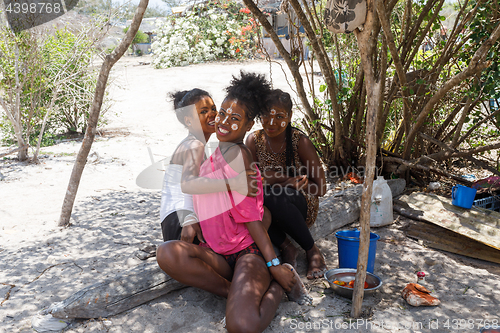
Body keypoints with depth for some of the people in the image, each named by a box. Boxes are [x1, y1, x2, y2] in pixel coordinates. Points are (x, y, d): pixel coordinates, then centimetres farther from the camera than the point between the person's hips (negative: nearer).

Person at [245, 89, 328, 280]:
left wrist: (283, 183, -20)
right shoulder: (254, 140, -2)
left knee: (274, 196, -37)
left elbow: (320, 188, -9)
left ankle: (312, 250, -15)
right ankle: (285, 247, -13)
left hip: (301, 206, -2)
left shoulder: (300, 141, -11)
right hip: (270, 208, 3)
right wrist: (291, 178, -20)